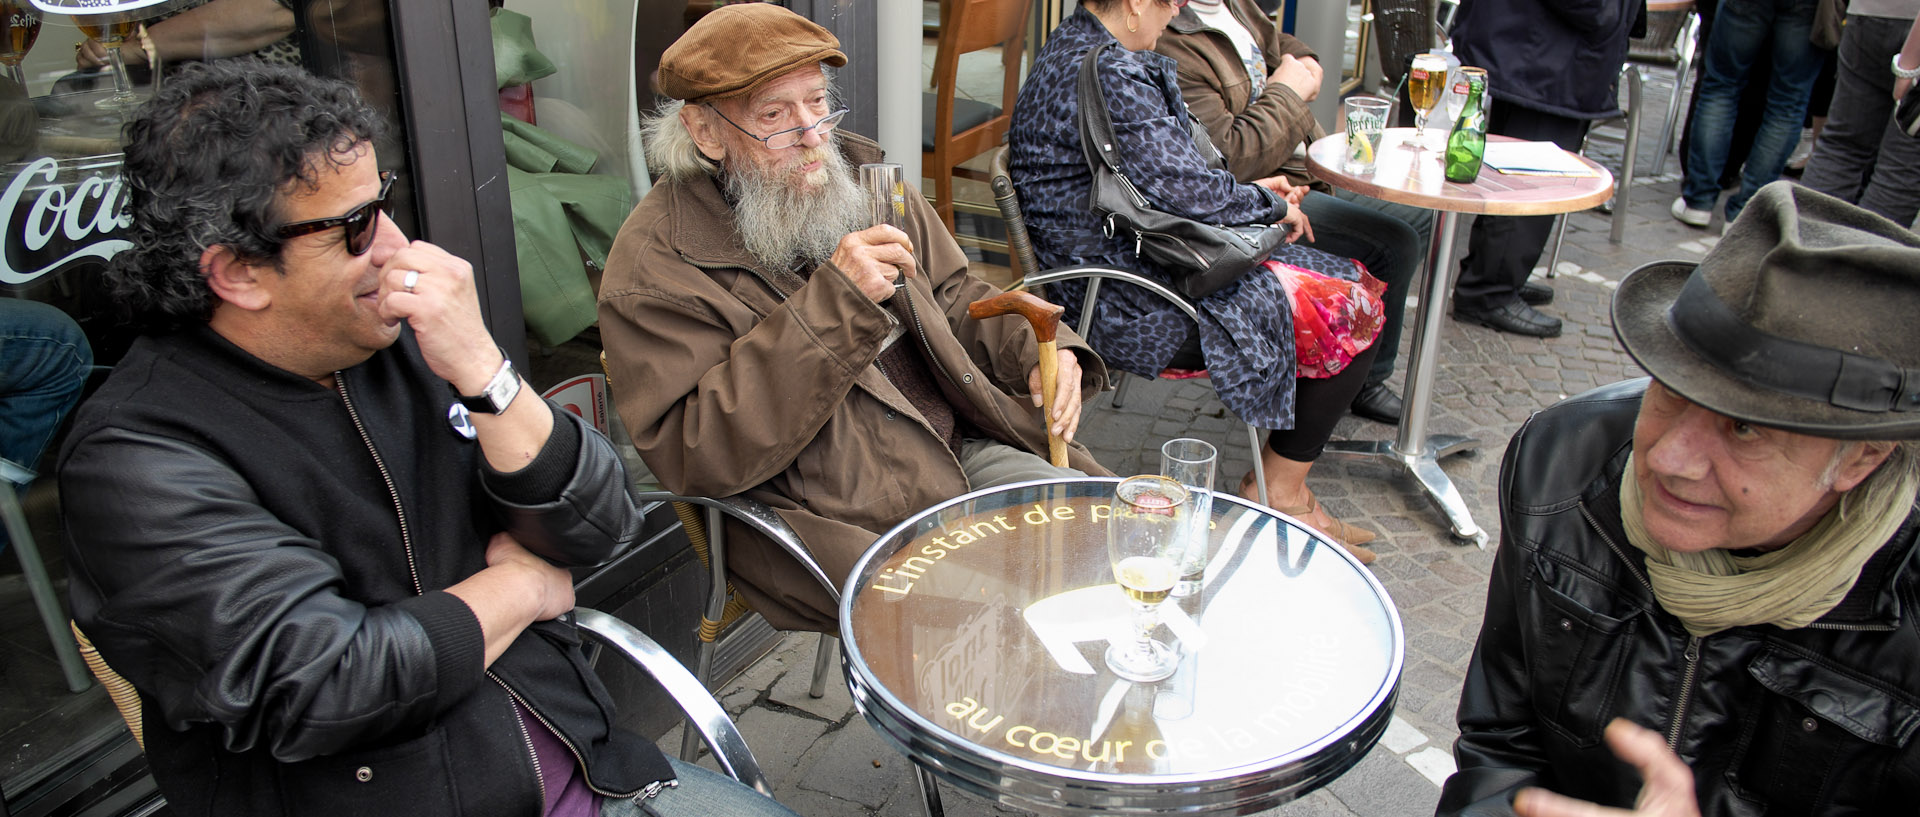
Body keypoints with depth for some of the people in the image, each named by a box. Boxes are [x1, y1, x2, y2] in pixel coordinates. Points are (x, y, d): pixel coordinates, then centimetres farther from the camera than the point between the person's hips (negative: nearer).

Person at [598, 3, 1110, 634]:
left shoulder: (860, 179, 8)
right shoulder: (654, 267, -14)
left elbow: (953, 296, 20)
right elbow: (696, 456, -23)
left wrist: (1039, 350, -2)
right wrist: (831, 303, -28)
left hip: (965, 448, 7)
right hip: (845, 519, -7)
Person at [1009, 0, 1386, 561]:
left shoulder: (1073, 48, 11)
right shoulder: (1111, 75, -22)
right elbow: (1189, 191, -22)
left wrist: (1250, 193, 12)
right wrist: (1272, 206, -2)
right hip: (1130, 307, -11)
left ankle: (1279, 486, 16)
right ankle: (1278, 493, 10)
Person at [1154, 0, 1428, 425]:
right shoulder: (1170, 50, -24)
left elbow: (1285, 45, 29)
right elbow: (1229, 158, -31)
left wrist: (1305, 68, 4)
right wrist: (1286, 93, -16)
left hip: (1309, 174, 11)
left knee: (1420, 218, 17)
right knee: (1393, 246, -19)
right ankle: (1359, 381, 3)